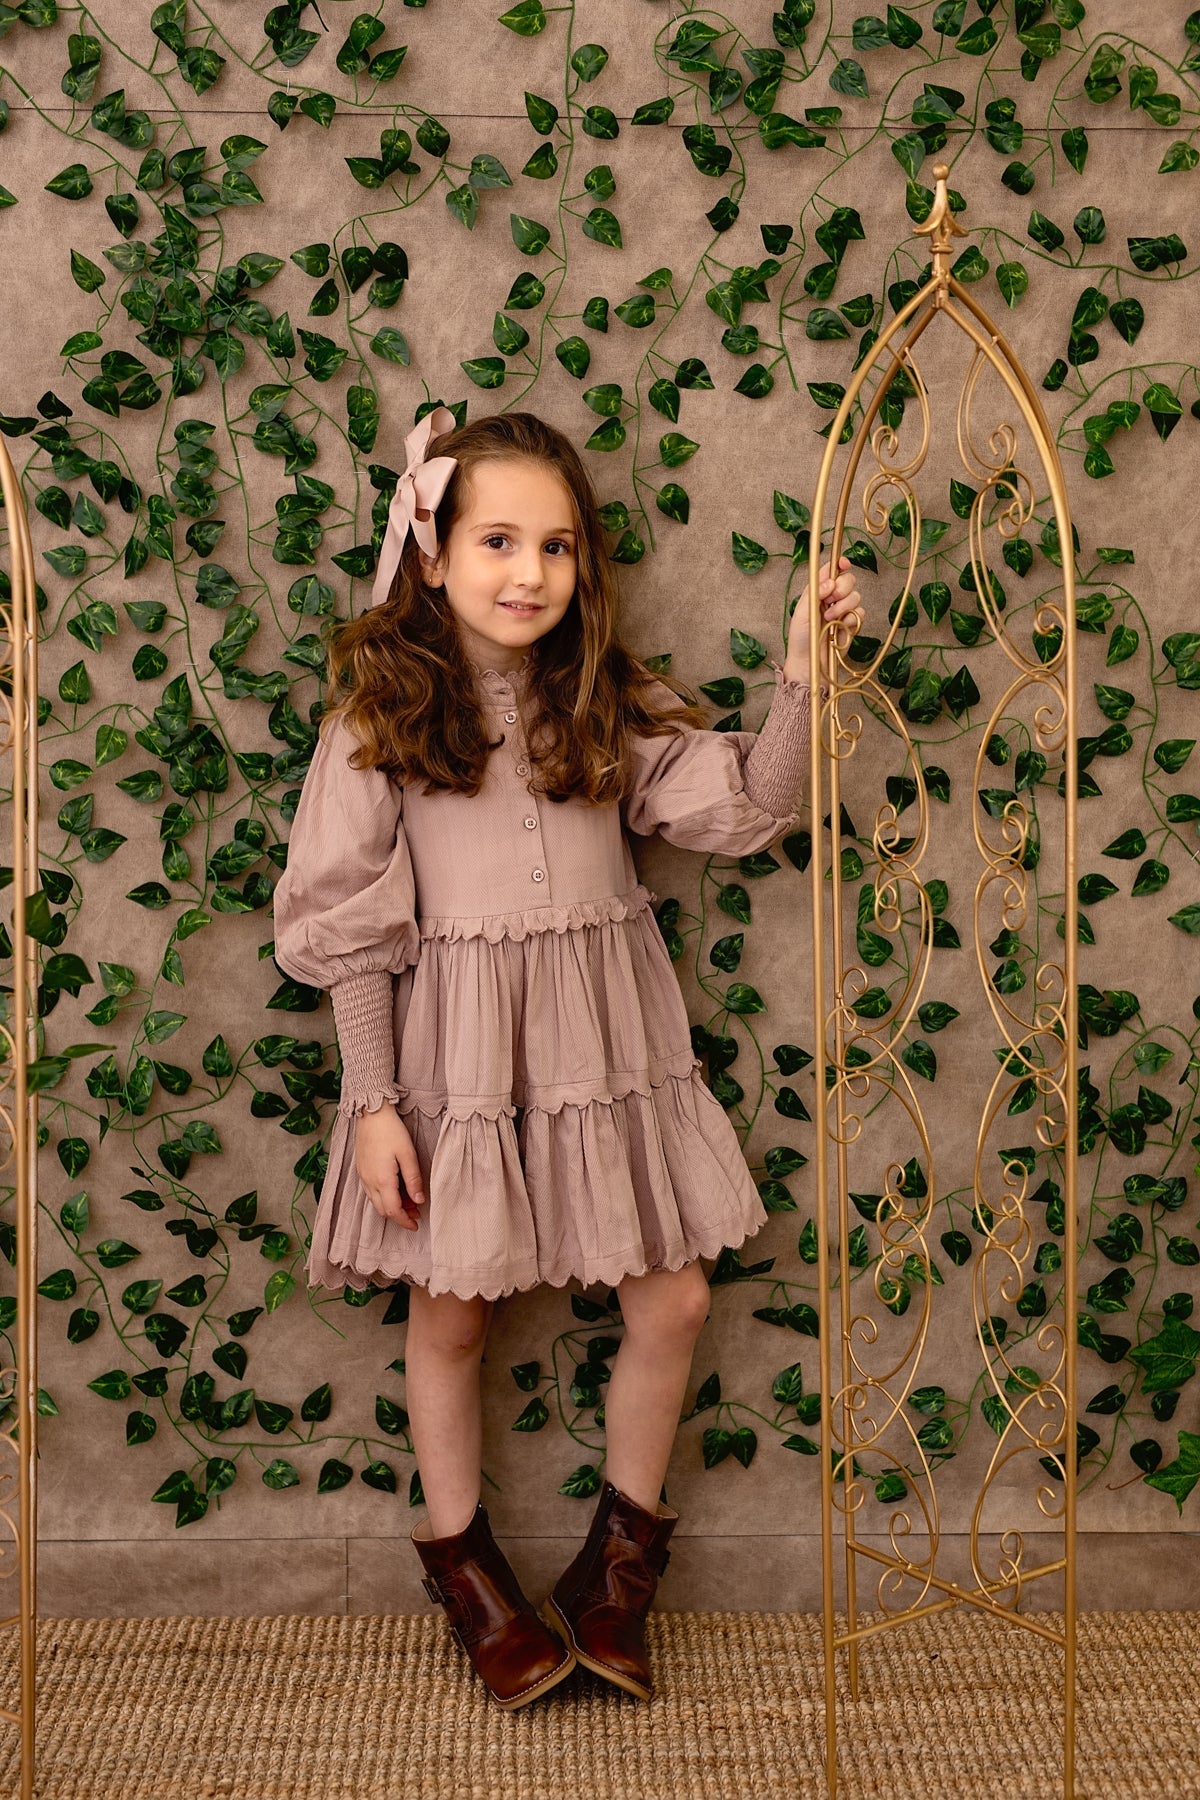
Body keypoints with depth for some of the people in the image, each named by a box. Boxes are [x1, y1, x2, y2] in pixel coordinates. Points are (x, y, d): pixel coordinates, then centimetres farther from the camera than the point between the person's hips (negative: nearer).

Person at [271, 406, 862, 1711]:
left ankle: (620, 1557, 31)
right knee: (451, 1310, 11)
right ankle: (460, 1556, 37)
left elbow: (747, 808, -2)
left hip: (606, 1042, 3)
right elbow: (351, 923, -5)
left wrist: (801, 671, -13)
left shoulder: (606, 701, 3)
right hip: (457, 1051, -3)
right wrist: (370, 1099, -7)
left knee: (671, 1303, 7)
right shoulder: (380, 708, -6)